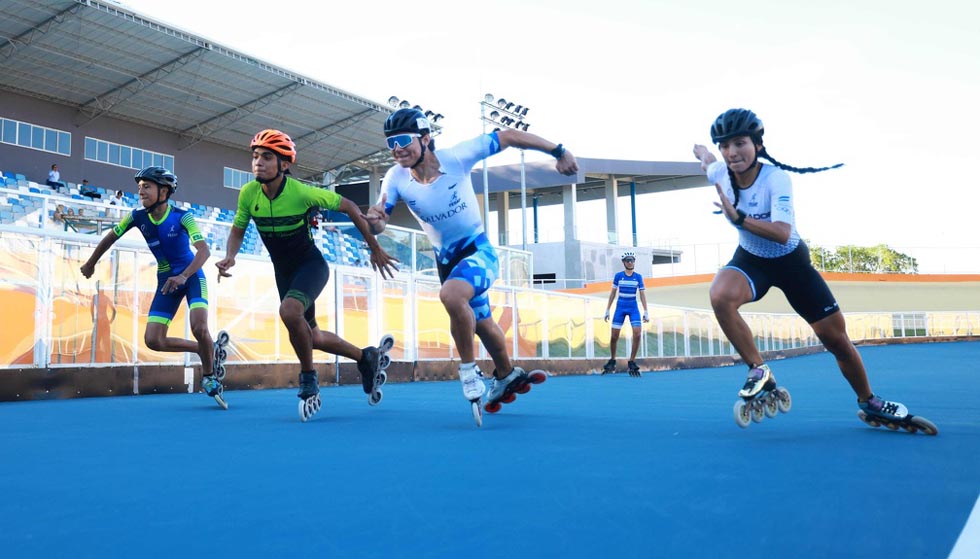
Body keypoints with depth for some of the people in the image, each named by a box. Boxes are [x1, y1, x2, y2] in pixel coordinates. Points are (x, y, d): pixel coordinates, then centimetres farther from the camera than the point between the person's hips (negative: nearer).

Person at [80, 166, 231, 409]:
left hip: (192, 276, -5)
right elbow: (111, 237, 9)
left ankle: (209, 376, -1)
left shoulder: (182, 216, -20)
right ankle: (209, 351, 10)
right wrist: (91, 263, 18)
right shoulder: (138, 217, -8)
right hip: (166, 280, 5)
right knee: (153, 340, -6)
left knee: (199, 327, -26)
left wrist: (183, 276, -45)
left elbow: (204, 250, -31)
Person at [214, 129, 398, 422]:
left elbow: (349, 207, -15)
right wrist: (230, 256, -21)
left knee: (289, 311, -35)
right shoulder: (248, 193, -13)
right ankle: (366, 357, 38)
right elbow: (238, 230, 2)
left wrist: (375, 249, -11)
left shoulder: (302, 192, -26)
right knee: (313, 337, 14)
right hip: (283, 271, 6)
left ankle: (308, 378, -12)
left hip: (311, 264, -6)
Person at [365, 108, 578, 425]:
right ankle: (508, 376, 48)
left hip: (478, 249, -5)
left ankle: (469, 371, -16)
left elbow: (508, 137, -16)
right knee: (482, 324, 21)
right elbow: (378, 225, -15)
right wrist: (374, 219, -40)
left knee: (451, 295, -36)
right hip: (446, 258, 5)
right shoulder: (396, 178, -14)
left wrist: (558, 151, -17)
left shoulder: (457, 157, -23)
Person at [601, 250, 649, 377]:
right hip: (620, 307, 0)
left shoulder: (638, 277, 2)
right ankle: (612, 362, 20)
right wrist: (607, 310, 5)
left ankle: (631, 363, 0)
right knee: (614, 336, -1)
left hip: (633, 308, 0)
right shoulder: (618, 275, 1)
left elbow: (642, 295, 4)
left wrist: (646, 312, -1)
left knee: (637, 334, -13)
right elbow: (612, 293, 6)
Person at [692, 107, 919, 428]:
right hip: (751, 260, 2)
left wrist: (738, 218, -50)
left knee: (836, 338, 2)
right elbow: (706, 157, 9)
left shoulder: (776, 179, -28)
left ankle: (868, 401, 29)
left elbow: (783, 234, -40)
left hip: (791, 261, -2)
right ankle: (759, 371, -18)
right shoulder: (720, 173, -16)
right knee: (720, 296, -34)